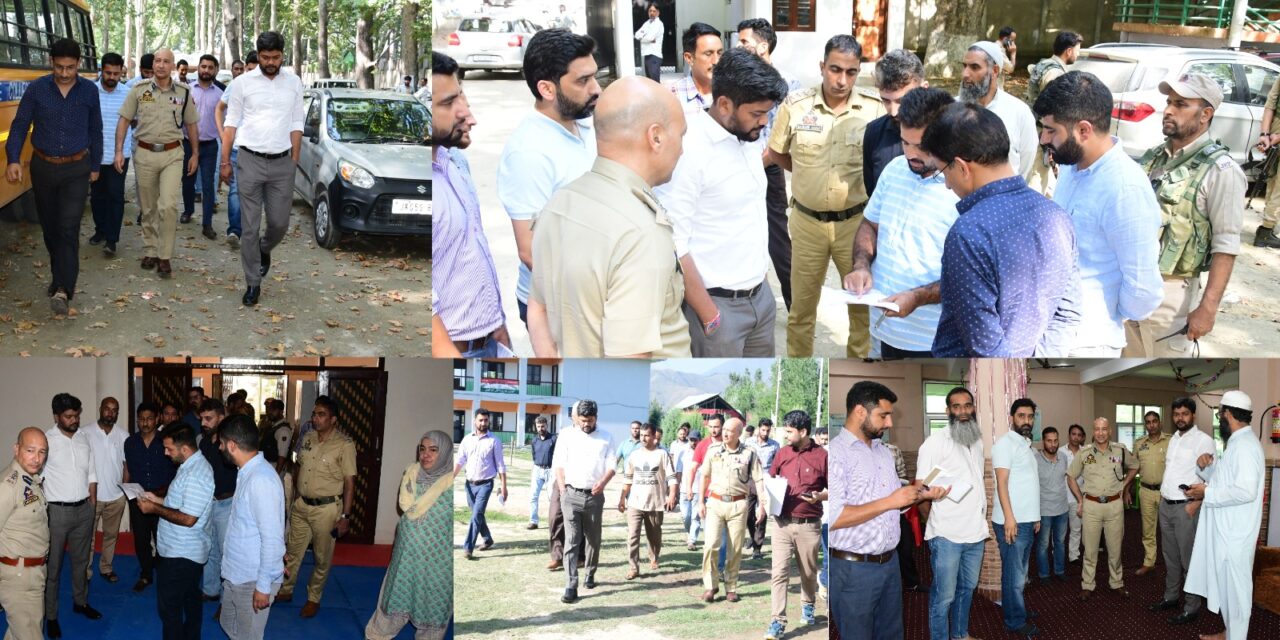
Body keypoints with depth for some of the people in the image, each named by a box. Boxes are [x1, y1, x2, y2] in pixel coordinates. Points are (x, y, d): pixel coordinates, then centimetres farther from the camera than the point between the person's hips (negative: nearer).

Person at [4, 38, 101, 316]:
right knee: (50, 227, 13)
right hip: (43, 167, 1)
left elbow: (96, 131, 8)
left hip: (76, 170, -1)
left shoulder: (89, 91, -3)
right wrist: (13, 160, -16)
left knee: (69, 228, -12)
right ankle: (60, 277, 32)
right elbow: (19, 126, -4)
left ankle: (63, 290, -18)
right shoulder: (36, 89, -6)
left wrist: (95, 166, 12)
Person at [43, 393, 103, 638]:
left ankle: (81, 602, 35)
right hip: (56, 511, -6)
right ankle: (50, 616, 11)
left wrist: (92, 504, 9)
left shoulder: (83, 439, 5)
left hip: (84, 509, 6)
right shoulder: (46, 440, -13)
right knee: (53, 565, 3)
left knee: (81, 559, 19)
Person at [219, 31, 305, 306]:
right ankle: (253, 283, 9)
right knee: (250, 227, 0)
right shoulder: (244, 82, 0)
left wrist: (294, 161, 5)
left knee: (279, 223, 5)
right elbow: (231, 123, 4)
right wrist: (225, 161, 0)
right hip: (250, 161, -2)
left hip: (282, 162, 2)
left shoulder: (294, 83, 5)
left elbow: (296, 125, 9)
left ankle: (264, 250, 38)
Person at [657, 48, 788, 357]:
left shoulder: (747, 138, 6)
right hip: (717, 303, -8)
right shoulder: (688, 149, -20)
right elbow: (672, 245, -21)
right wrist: (708, 314, -17)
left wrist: (760, 276, 16)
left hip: (760, 295, 8)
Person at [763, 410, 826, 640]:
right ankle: (778, 621, -7)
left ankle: (808, 605, 42)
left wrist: (819, 496, -21)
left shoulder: (821, 456, -6)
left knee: (808, 572, 15)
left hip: (809, 525, -2)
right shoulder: (782, 453, 5)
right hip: (782, 523, 2)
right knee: (779, 572, -7)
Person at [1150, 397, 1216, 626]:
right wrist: (1162, 495, 15)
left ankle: (1192, 607, 4)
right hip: (1165, 505, 8)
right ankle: (1170, 596, 28)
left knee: (1189, 558, -2)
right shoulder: (1173, 439, 13)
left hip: (1186, 507, -8)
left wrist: (1195, 504, -21)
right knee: (1170, 556, 17)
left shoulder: (1203, 440, -12)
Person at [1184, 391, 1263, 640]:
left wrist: (1207, 493, -20)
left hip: (1235, 534, -10)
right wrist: (1207, 468, 3)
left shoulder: (1245, 445, -19)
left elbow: (1245, 491, -29)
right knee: (1226, 585, 18)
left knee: (1235, 588, 0)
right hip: (1225, 530, 10)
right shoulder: (1236, 442, 14)